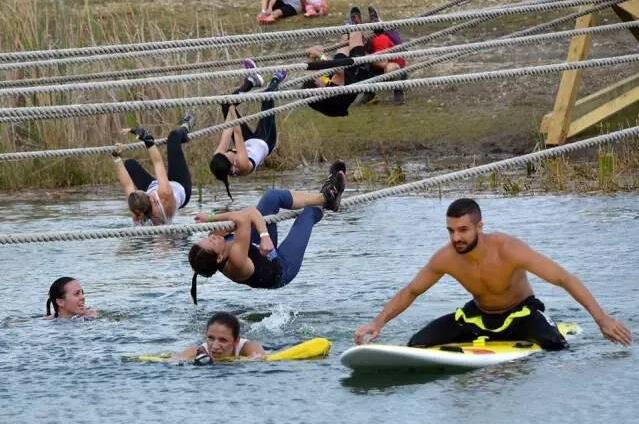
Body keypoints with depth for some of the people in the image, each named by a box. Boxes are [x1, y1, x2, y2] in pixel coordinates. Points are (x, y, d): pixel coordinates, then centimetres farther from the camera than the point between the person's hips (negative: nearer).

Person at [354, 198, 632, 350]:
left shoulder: (508, 250, -34)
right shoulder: (445, 259, -21)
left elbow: (564, 279, -34)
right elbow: (411, 292, -3)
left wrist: (602, 319, -40)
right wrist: (378, 323, -17)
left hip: (521, 313, -4)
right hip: (478, 316, 4)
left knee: (556, 349, -34)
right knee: (418, 345, -10)